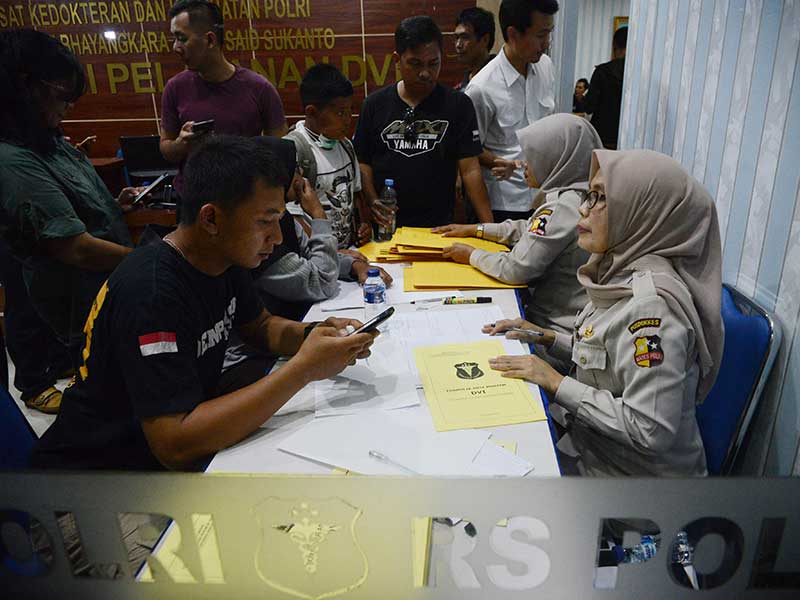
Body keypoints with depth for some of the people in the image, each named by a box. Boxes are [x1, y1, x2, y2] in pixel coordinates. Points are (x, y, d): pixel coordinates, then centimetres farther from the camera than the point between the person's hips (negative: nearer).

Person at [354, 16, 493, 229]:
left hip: (439, 225, -1)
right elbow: (363, 161, 5)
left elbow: (470, 169, -7)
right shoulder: (375, 104, 1)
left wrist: (489, 226, -15)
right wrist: (372, 201, -12)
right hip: (386, 226, 1)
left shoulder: (458, 105, -3)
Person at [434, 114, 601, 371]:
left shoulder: (563, 207, -24)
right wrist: (476, 229, 17)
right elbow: (528, 230, 20)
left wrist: (472, 255, -3)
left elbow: (516, 269, -20)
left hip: (557, 335, -9)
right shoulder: (579, 195, 6)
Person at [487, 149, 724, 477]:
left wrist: (557, 383, -22)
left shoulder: (652, 301, -28)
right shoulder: (624, 271, 0)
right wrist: (548, 338, 1)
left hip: (636, 469, -7)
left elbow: (650, 431, -28)